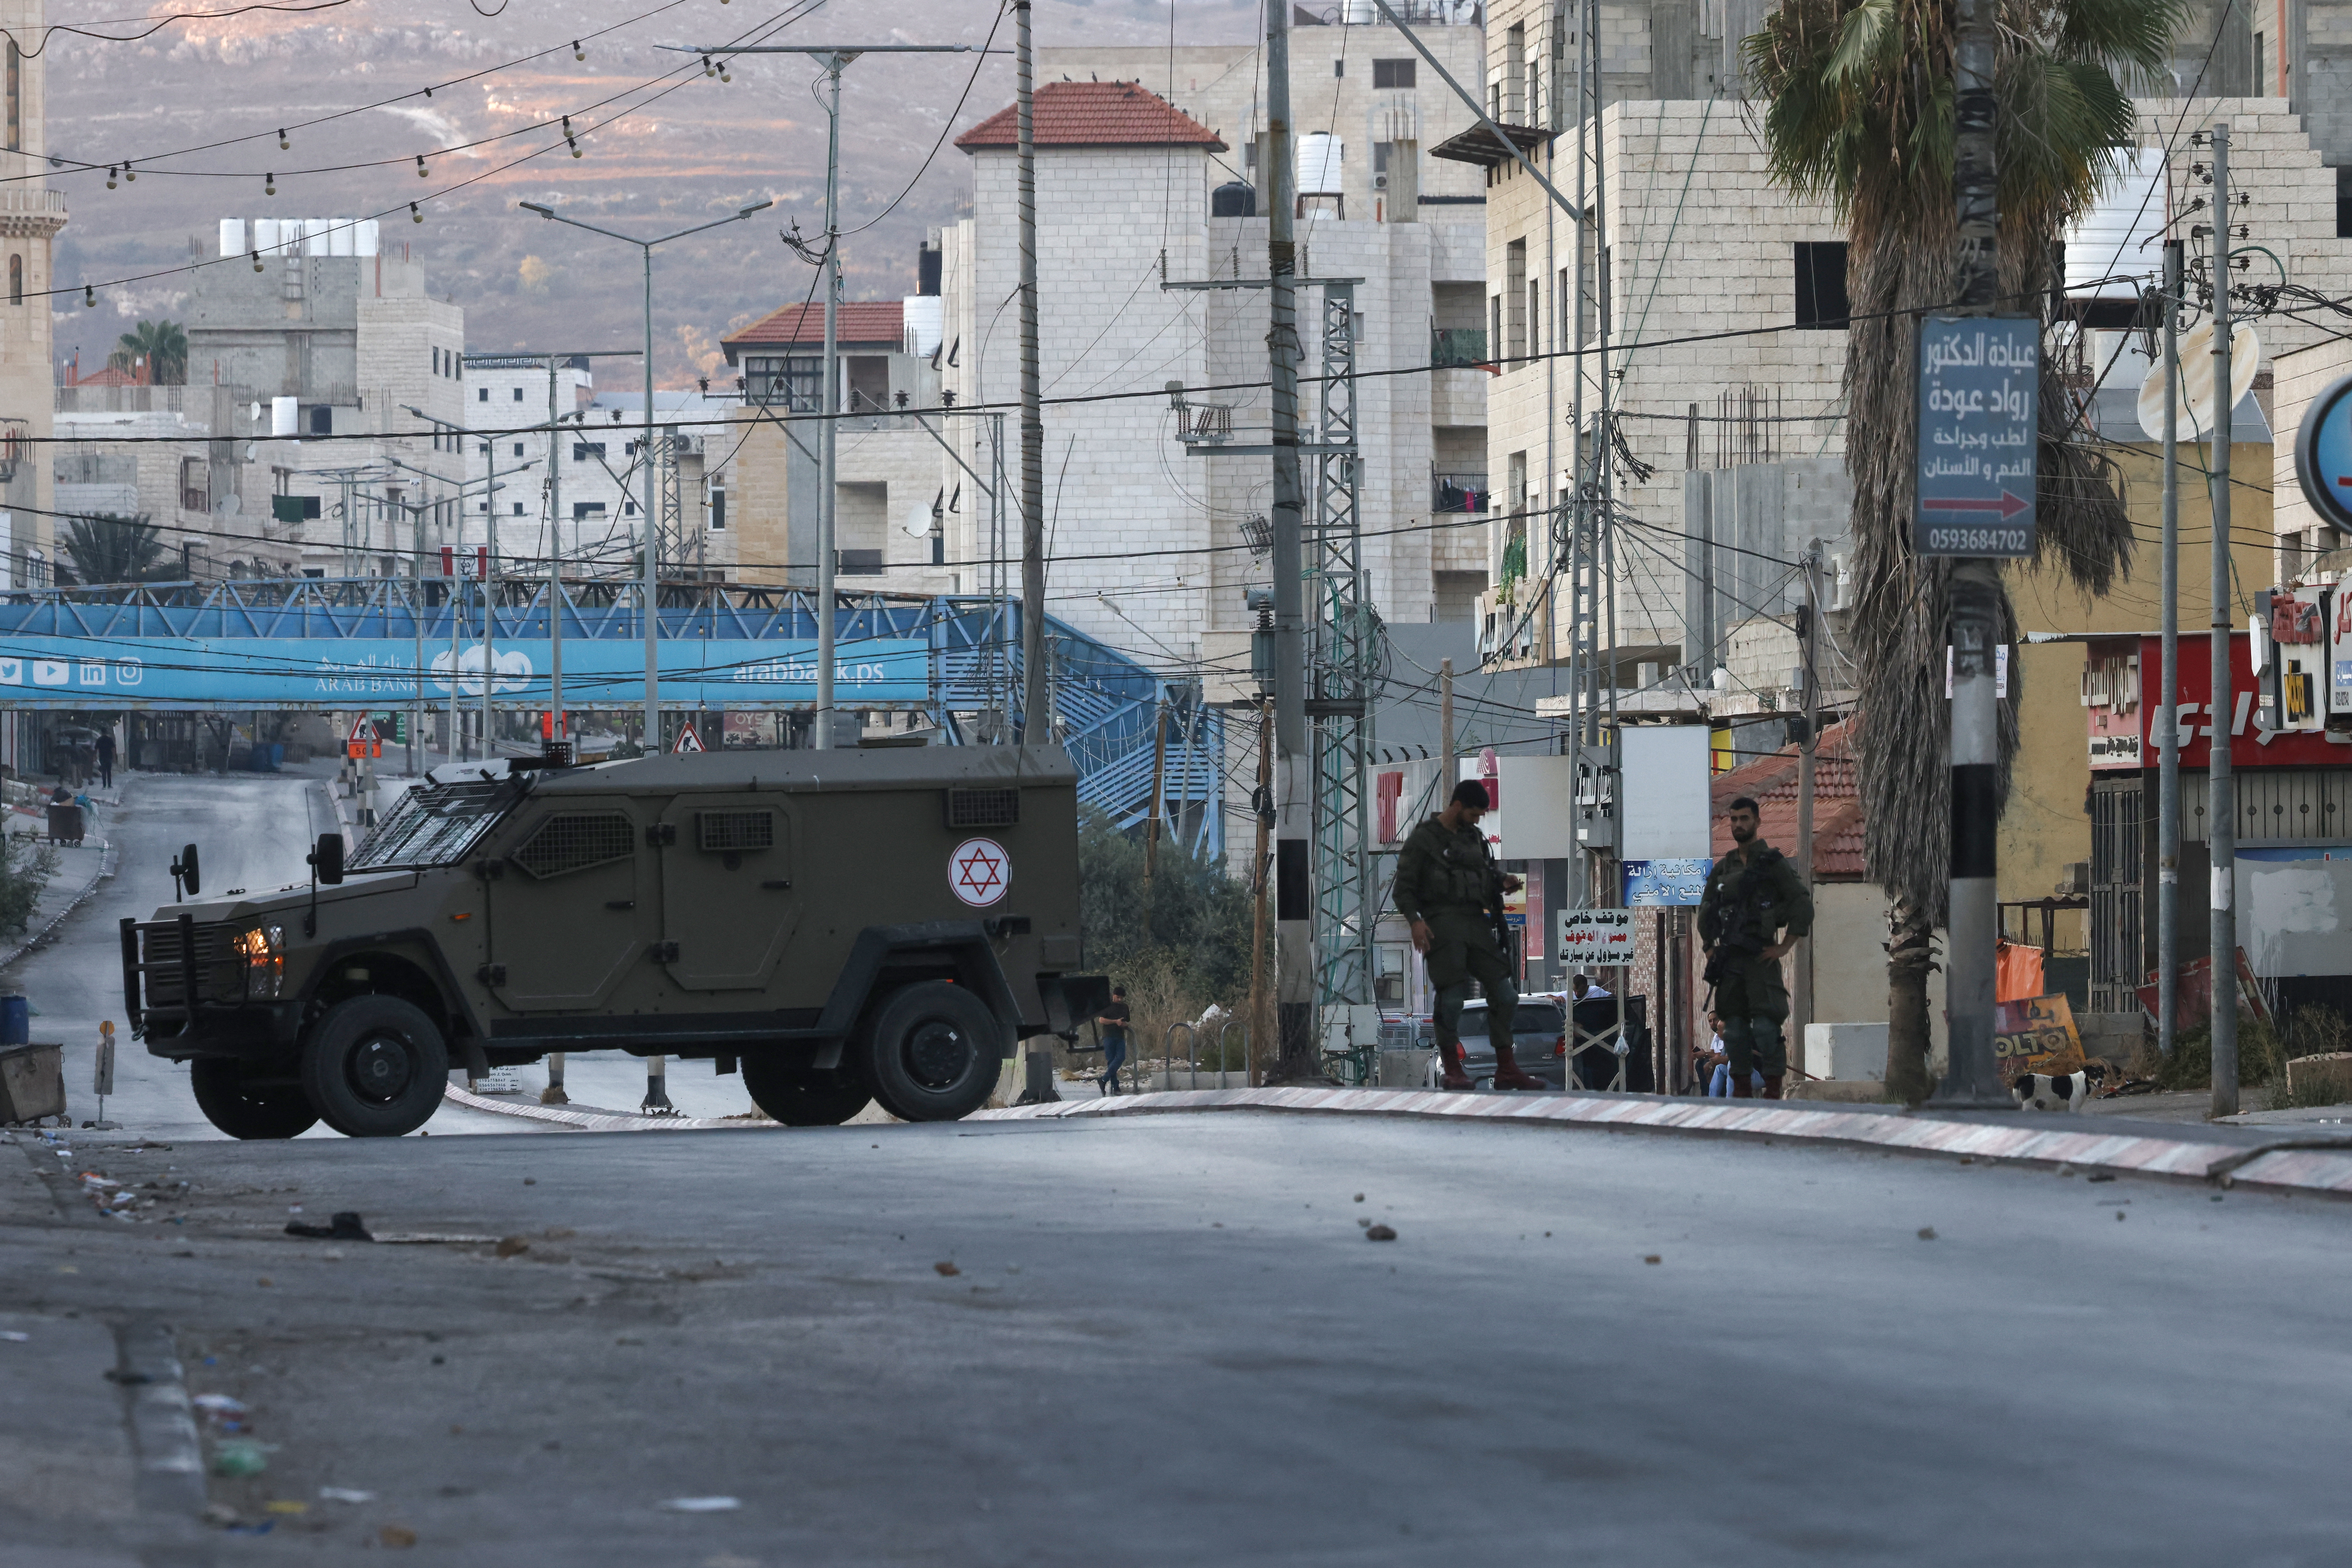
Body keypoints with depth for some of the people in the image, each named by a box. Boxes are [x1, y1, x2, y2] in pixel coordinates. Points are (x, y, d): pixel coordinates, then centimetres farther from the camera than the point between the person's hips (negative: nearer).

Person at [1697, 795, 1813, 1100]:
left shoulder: (1774, 863, -2)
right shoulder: (1723, 868, 15)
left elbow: (1803, 906, -6)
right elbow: (1705, 910, 28)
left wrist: (1784, 947, -8)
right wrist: (1709, 947, 17)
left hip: (1761, 958, -6)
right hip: (1728, 959, 6)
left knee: (1765, 1028, -12)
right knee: (1734, 1030, 5)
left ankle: (1773, 1093, -9)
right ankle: (1741, 1091, 10)